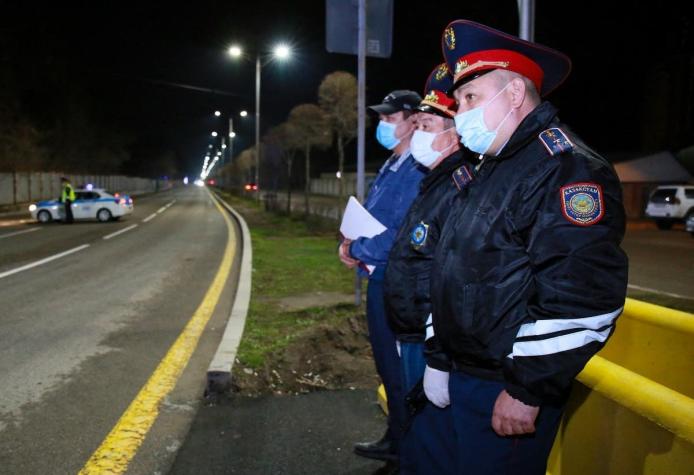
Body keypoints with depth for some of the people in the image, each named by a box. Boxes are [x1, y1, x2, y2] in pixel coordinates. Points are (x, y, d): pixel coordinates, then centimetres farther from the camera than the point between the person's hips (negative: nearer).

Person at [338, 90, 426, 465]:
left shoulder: (418, 172, -19)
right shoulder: (392, 166, 12)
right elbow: (368, 216, 18)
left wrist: (358, 250, -13)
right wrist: (350, 242, -1)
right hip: (380, 279, 10)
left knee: (398, 368, 4)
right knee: (387, 364, 20)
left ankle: (402, 445, 23)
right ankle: (397, 437, 37)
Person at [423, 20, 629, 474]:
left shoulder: (566, 168, -18)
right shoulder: (493, 167, 14)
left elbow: (584, 298, -27)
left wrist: (528, 391, -23)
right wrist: (437, 352, 20)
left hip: (506, 391, -9)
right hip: (465, 374, 9)